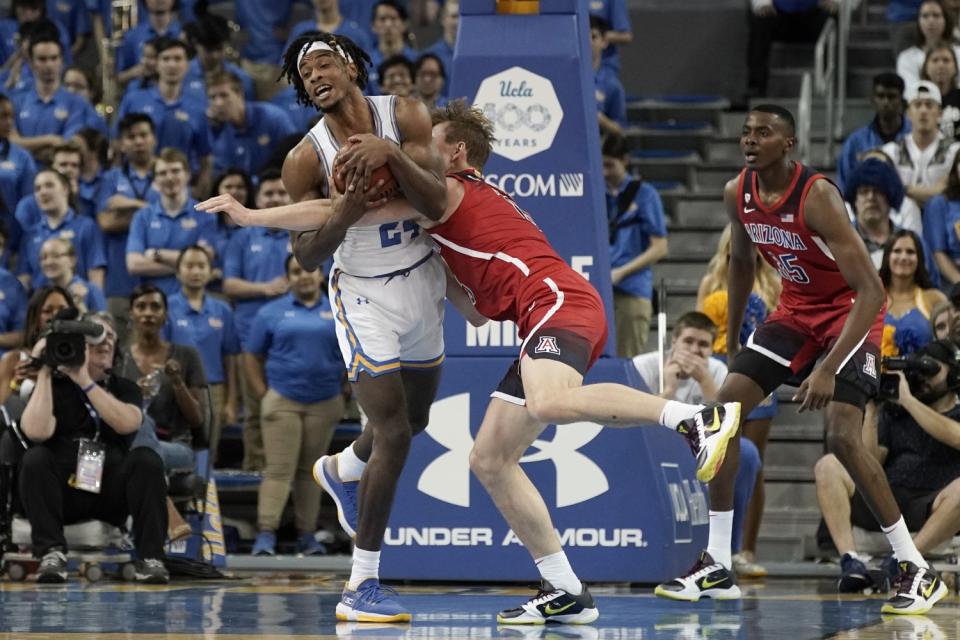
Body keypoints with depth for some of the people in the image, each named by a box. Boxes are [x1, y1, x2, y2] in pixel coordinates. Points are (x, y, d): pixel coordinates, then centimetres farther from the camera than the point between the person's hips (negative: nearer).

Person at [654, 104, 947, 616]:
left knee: (842, 437, -22)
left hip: (850, 311, -7)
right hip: (796, 309, 7)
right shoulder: (738, 194, -8)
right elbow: (741, 262, 15)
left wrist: (828, 368, -40)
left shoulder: (817, 197, -29)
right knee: (724, 409, -3)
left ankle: (918, 571, -12)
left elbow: (871, 290, -33)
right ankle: (716, 567, 3)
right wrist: (732, 341, 16)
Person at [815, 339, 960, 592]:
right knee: (828, 466, -16)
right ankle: (850, 560, -29)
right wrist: (871, 410, 0)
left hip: (931, 509, -3)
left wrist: (909, 400, -14)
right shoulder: (894, 412, 19)